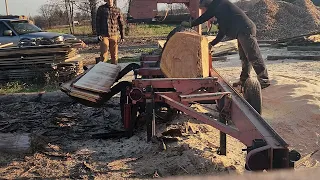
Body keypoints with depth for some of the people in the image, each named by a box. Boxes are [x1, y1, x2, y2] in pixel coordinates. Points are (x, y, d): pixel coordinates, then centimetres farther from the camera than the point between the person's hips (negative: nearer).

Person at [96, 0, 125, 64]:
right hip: (104, 35, -1)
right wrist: (98, 34, -5)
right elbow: (98, 22, 3)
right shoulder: (101, 9, 3)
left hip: (114, 35, 1)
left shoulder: (117, 10, 5)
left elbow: (121, 23, 9)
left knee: (114, 54, 5)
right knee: (103, 54, -4)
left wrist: (122, 36, 7)